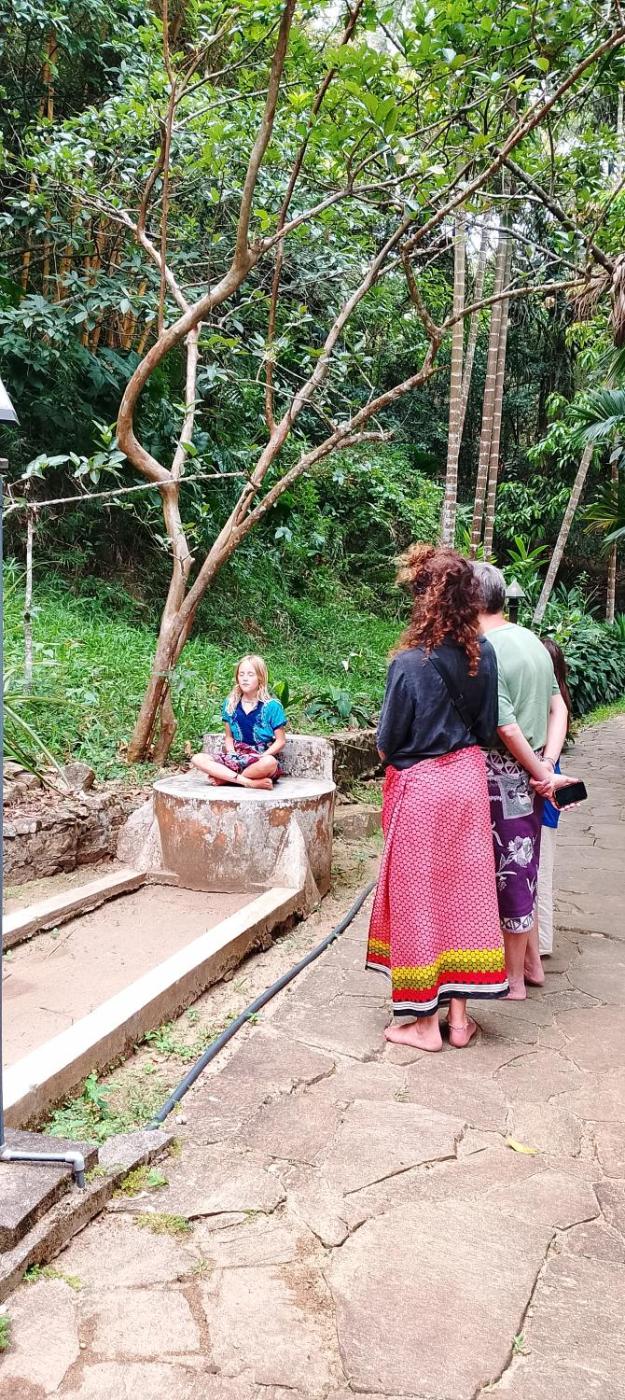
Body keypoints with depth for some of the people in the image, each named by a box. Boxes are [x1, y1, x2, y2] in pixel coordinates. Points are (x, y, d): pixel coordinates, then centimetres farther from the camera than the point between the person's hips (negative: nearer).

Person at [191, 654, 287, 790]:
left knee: (269, 763, -41)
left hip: (262, 757, -4)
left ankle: (224, 776, -20)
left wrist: (261, 757, -15)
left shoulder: (272, 706, -3)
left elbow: (280, 741, -1)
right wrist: (232, 754, -5)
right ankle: (249, 782, -30)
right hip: (237, 757, 4)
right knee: (197, 759, -20)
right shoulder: (230, 704, 9)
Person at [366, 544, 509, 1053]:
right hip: (469, 779, 6)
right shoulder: (482, 653, -3)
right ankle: (459, 1014, 22)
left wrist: (395, 765, 11)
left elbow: (387, 743, -10)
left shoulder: (411, 663, -19)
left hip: (421, 787, -5)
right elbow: (487, 726, 5)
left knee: (419, 896, 7)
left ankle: (425, 1021, 17)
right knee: (463, 889, 13)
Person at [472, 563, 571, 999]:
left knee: (509, 873, 3)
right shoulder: (531, 639, 8)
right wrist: (549, 763, 0)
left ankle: (513, 980, 17)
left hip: (504, 774, -8)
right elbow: (559, 708, 8)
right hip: (530, 775, 8)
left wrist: (543, 774, -10)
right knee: (522, 869, 20)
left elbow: (507, 728, -21)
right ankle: (532, 963, 32)